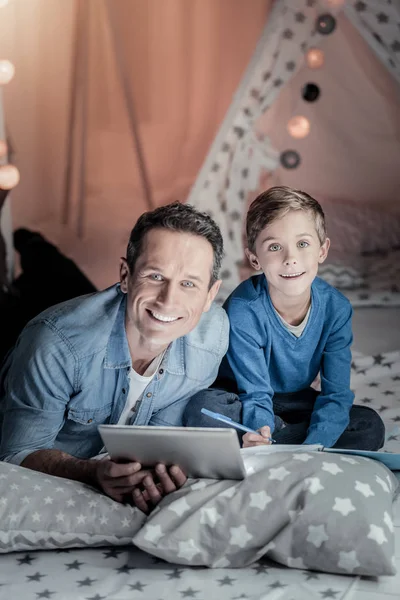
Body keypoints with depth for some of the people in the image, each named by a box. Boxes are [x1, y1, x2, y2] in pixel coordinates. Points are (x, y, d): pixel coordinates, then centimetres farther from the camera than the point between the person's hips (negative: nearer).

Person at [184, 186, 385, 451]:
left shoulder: (335, 307, -17)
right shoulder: (244, 310, -27)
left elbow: (337, 394, -16)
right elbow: (256, 396, -23)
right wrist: (260, 432, -46)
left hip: (295, 403, 3)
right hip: (241, 403, -3)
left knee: (371, 426, -17)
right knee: (202, 409, -35)